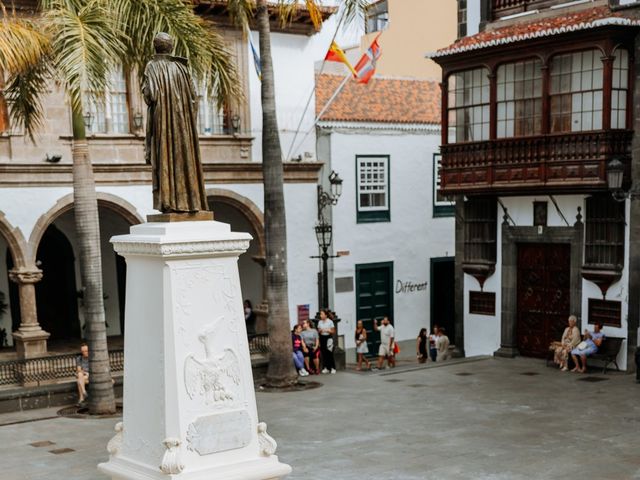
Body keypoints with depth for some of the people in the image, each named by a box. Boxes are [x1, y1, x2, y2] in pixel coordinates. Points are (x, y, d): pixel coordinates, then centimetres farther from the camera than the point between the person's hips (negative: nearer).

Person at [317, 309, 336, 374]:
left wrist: (327, 330, -16)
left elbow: (333, 331, -3)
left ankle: (332, 368, 2)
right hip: (322, 338, 4)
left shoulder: (330, 322, -5)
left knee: (330, 354, -5)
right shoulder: (319, 322, 8)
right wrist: (320, 331, -7)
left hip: (328, 337, -4)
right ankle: (326, 368, 10)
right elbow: (318, 330, 15)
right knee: (324, 354, 3)